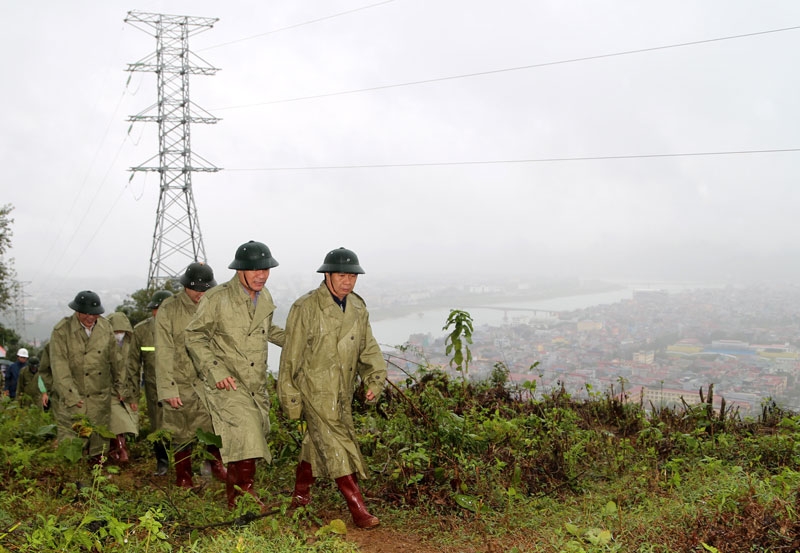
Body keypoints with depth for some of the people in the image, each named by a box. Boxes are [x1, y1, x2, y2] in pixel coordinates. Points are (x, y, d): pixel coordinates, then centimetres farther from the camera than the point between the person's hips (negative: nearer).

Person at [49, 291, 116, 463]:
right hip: (73, 395, -3)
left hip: (101, 396, 3)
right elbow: (59, 366, -11)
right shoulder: (62, 331, -8)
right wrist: (70, 396, -16)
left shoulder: (106, 327, 4)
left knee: (100, 437, 9)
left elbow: (114, 360, 11)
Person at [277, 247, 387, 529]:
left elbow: (368, 347, 10)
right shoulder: (305, 307, -14)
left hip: (342, 394, 6)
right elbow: (292, 355, -10)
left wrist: (375, 378, -6)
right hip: (315, 392, -6)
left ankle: (300, 495, 37)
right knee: (337, 446, -9)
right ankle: (358, 510, -5)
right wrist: (290, 397, -9)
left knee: (317, 444, 18)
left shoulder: (358, 307, 5)